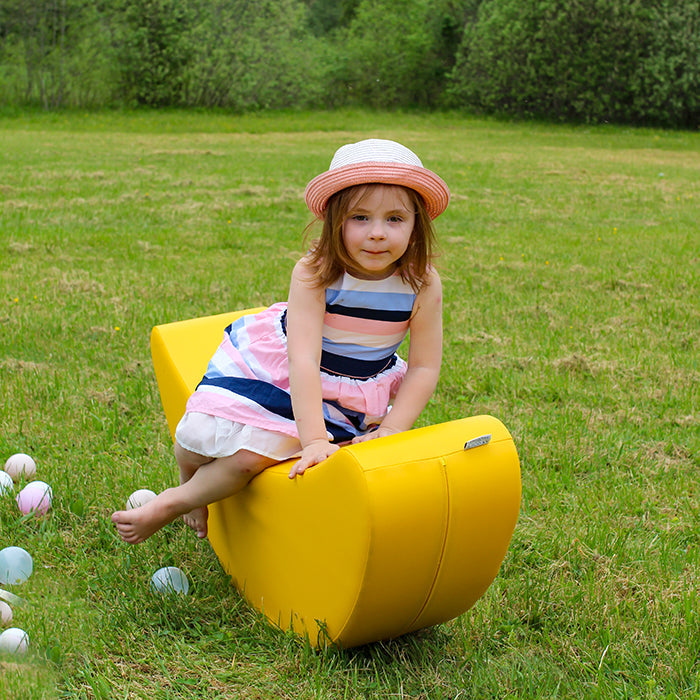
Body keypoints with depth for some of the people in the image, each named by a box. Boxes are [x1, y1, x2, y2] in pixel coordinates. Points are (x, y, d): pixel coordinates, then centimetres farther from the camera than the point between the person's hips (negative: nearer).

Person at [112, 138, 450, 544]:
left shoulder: (423, 284, -17)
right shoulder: (314, 274, -25)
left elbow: (425, 367, -8)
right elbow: (304, 360, -31)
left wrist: (391, 429, -18)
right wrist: (314, 440, -38)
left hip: (352, 395, 1)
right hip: (278, 371, 0)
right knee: (212, 432, -19)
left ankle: (174, 503, 7)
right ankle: (189, 477, 20)